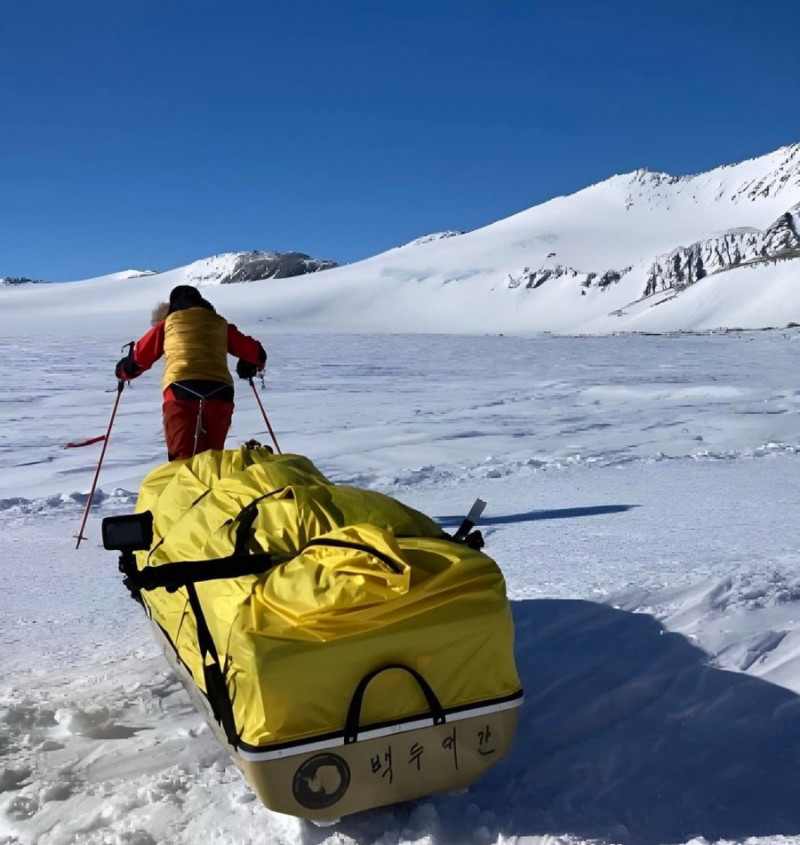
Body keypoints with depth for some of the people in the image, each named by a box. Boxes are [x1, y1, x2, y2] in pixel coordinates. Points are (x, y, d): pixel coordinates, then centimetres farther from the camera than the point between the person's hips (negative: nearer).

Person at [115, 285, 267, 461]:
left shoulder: (168, 323, 21)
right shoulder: (220, 323, 25)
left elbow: (139, 355, 26)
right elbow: (256, 353, 30)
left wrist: (124, 372, 48)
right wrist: (250, 367, 53)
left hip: (181, 392, -2)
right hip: (219, 392, 2)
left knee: (183, 458, -6)